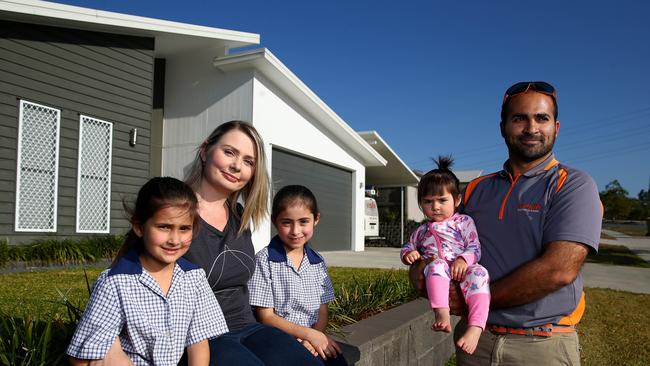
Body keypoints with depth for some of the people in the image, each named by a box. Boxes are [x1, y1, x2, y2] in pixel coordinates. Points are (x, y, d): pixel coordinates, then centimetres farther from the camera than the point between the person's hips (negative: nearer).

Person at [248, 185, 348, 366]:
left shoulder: (318, 262, 8)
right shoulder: (264, 260, -7)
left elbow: (322, 311, 10)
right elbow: (266, 317, -7)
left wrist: (315, 337, -10)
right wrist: (309, 334, -13)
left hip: (314, 341, 4)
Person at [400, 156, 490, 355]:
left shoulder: (464, 222, 15)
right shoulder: (422, 230, 26)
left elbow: (475, 248, 5)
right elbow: (407, 247, 33)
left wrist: (463, 259, -19)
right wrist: (408, 253, 6)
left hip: (461, 270, -1)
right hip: (435, 273, 1)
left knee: (478, 272, -36)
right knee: (436, 265, -36)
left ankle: (475, 328, -49)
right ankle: (442, 315, -54)